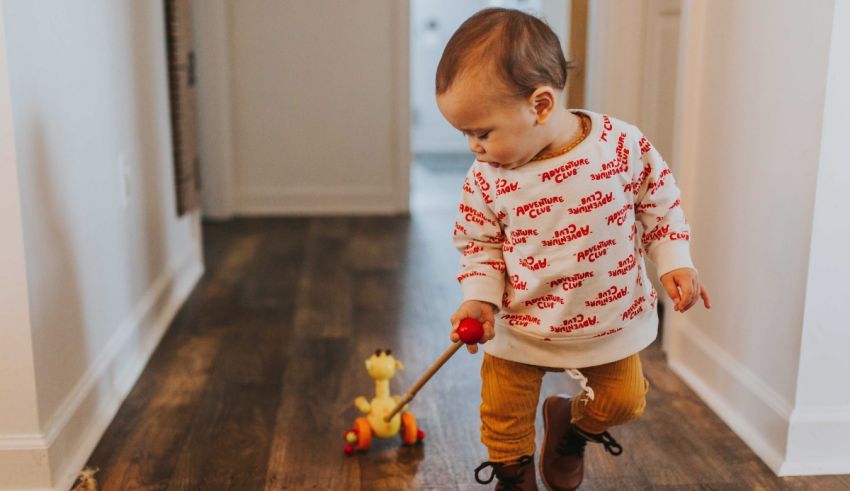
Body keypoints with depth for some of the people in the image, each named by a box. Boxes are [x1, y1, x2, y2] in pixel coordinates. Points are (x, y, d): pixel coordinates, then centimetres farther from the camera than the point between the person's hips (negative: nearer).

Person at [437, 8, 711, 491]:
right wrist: (479, 296, -15)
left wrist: (675, 262, -8)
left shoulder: (624, 144, -19)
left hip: (613, 320, 0)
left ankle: (569, 423, 47)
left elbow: (660, 202, -3)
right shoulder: (486, 178, -16)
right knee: (504, 417, 9)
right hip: (518, 330, 0)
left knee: (623, 400, 16)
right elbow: (479, 243, -2)